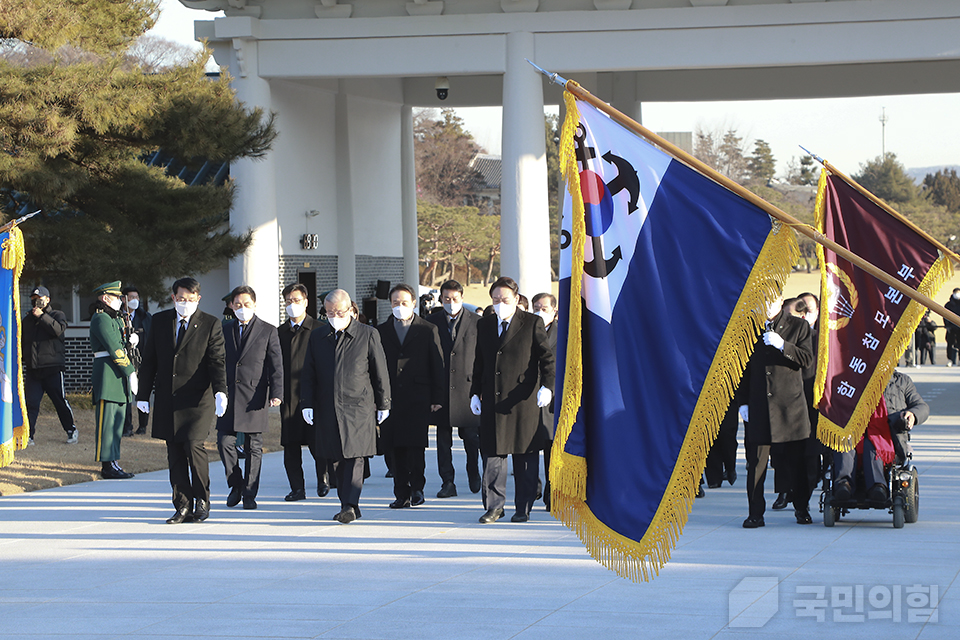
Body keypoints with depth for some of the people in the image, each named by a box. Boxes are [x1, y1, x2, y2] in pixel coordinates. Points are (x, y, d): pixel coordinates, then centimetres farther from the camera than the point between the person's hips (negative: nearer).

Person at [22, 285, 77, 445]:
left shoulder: (57, 315, 4)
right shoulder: (27, 319, 19)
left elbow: (58, 329, -18)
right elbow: (22, 341, 26)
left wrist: (42, 316, -16)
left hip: (52, 367, -4)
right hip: (32, 369, 4)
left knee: (60, 400, 0)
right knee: (30, 402, -3)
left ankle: (71, 431, 15)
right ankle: (28, 435, -1)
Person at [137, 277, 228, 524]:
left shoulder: (211, 324, -1)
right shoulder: (160, 321, 9)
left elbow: (216, 361, -8)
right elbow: (149, 360, 13)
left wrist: (220, 392, -23)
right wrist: (143, 394, 11)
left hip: (198, 398, -4)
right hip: (167, 399, 4)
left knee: (193, 445, -16)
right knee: (174, 453, 3)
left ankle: (202, 500, 1)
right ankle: (183, 507, 9)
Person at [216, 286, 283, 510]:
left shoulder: (268, 331, 2)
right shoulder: (224, 329, 10)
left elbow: (276, 365, -2)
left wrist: (276, 393, -13)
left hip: (254, 397, -2)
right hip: (228, 396, 2)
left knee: (253, 448, 2)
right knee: (225, 442, -3)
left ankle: (249, 494, 10)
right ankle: (236, 486, 18)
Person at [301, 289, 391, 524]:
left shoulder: (368, 335, 1)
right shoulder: (317, 338, 11)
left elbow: (380, 372, 4)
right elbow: (308, 375, 13)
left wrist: (383, 405, 4)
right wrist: (307, 404, 4)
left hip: (358, 408, -4)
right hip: (328, 410, 4)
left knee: (354, 457, -11)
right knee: (337, 460, 6)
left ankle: (349, 506, -14)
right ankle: (349, 506, 14)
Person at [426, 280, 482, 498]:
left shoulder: (476, 322, 2)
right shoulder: (431, 322, 6)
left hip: (467, 386, -1)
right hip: (441, 389, 1)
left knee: (471, 435, 4)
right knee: (443, 438, 3)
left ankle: (474, 475, 26)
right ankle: (447, 482, 9)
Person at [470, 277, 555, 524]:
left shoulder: (532, 324, 1)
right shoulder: (484, 325, 14)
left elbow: (547, 357, -3)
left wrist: (547, 386, -16)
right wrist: (475, 393, 12)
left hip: (523, 400, -3)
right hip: (493, 401, 3)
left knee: (525, 455, 2)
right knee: (492, 454, 0)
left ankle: (523, 508, 10)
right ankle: (494, 506, 9)